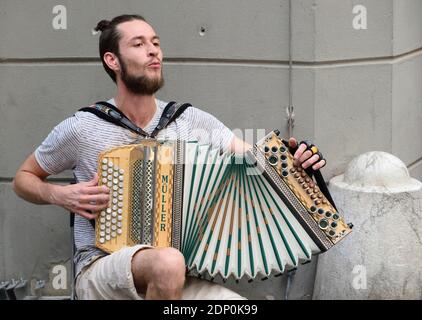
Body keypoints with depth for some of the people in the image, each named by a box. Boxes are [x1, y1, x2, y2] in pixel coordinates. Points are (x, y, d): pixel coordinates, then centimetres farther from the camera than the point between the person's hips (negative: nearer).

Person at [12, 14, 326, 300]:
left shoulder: (191, 121, 2)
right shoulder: (82, 128, -5)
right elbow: (24, 178, 10)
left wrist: (294, 161, -20)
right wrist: (60, 195, -10)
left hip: (177, 276, 3)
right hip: (101, 270, -3)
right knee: (168, 262, -36)